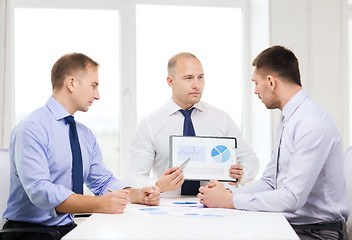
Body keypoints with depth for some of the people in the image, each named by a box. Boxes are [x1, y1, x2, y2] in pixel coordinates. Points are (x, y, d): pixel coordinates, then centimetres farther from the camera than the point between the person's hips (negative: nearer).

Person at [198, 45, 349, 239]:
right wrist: (230, 193, -2)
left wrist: (230, 200, -17)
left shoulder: (314, 124, -19)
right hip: (286, 224, 8)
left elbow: (292, 198, -23)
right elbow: (269, 181, 15)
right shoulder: (287, 120, 12)